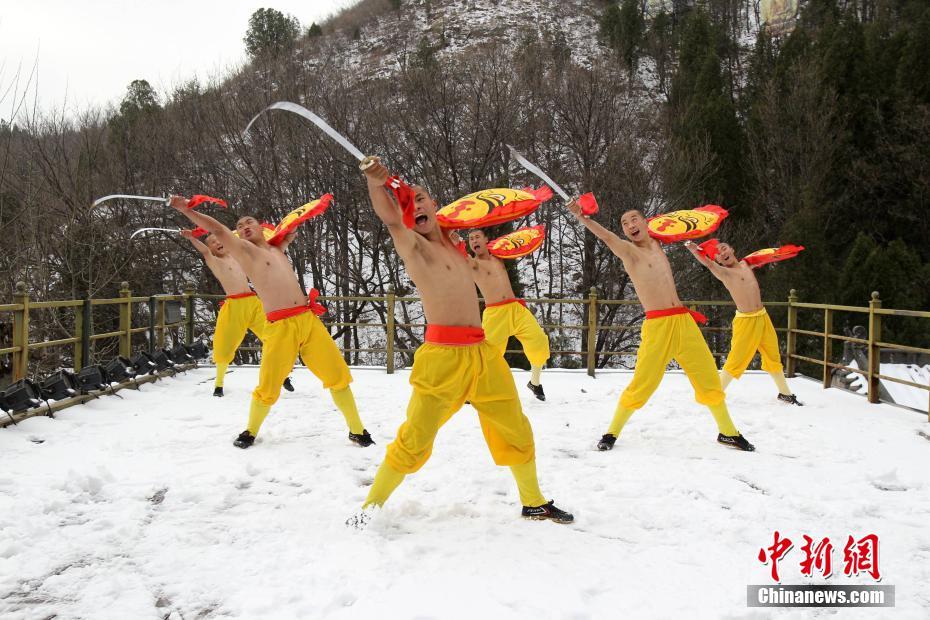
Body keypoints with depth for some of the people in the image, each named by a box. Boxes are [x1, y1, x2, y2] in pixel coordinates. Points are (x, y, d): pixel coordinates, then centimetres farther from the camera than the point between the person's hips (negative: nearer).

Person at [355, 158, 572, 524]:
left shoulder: (449, 242, 16)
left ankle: (534, 503, 32)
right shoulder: (412, 245, -6)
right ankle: (370, 507, 8)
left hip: (482, 352, 7)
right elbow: (391, 219, -29)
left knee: (517, 431, 15)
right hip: (442, 356, -7)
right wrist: (375, 186, -45)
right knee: (414, 441, -10)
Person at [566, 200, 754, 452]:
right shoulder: (628, 251, -4)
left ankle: (727, 432, 27)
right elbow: (607, 237, -26)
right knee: (642, 383, -9)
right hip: (657, 326, -6)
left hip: (684, 320, 6)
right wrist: (582, 218, -41)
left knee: (708, 377, 11)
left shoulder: (656, 245, 16)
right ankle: (612, 432, 10)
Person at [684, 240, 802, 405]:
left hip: (763, 317, 7)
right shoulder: (724, 272, -14)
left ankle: (785, 393, 36)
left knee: (773, 357, 20)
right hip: (746, 321, -7)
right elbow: (707, 262, -33)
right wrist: (693, 249, -51)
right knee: (736, 360, -11)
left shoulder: (745, 264, 9)